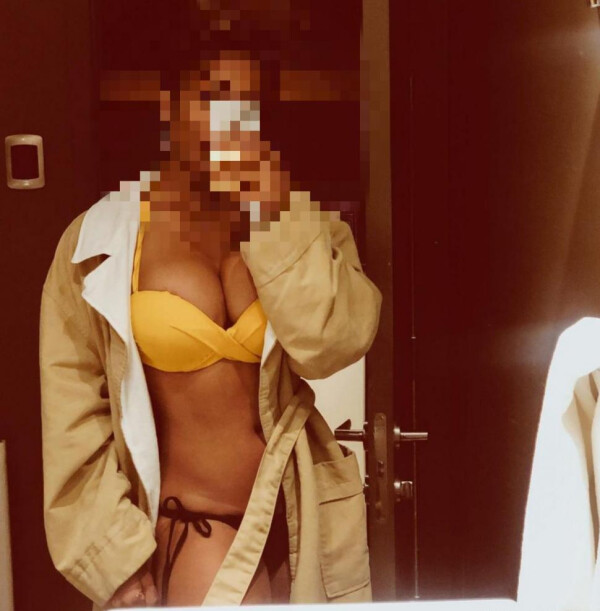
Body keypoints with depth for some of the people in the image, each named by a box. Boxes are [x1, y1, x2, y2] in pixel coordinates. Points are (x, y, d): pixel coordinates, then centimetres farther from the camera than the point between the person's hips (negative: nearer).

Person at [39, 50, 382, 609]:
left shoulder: (299, 225, 0)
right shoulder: (101, 241, -5)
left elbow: (329, 343, -19)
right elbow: (74, 416, -3)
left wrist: (269, 208, -16)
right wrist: (118, 560, -5)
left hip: (300, 520, 2)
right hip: (192, 522, -2)